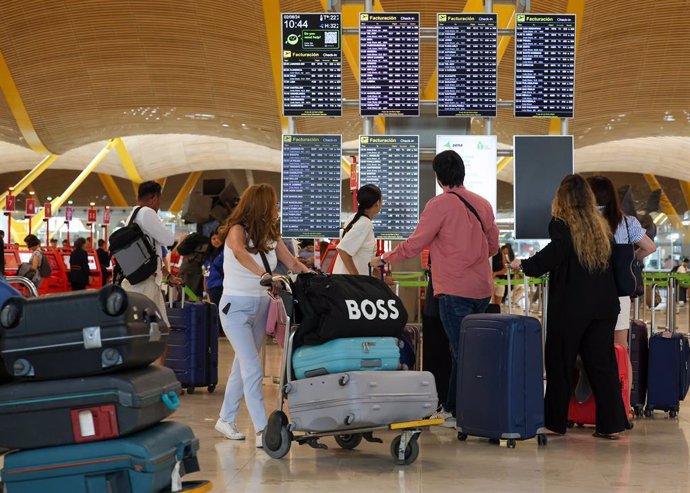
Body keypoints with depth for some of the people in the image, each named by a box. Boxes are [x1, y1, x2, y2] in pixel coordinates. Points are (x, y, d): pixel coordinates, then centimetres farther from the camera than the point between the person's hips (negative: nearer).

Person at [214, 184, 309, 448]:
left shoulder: (270, 235, 8)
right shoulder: (237, 230, -12)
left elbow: (292, 263, 8)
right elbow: (239, 252, -34)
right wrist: (264, 275, -49)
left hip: (261, 306, 7)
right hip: (237, 306, -7)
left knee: (243, 366, 13)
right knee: (252, 368, -14)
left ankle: (226, 420, 27)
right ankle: (262, 430, -17)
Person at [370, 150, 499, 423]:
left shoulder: (440, 205, -9)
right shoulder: (482, 204, 9)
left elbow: (414, 244, -9)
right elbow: (493, 246, 17)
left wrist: (383, 259, 5)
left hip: (454, 290, -6)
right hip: (482, 290, 6)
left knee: (462, 352, -5)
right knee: (460, 351, 15)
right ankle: (452, 407, 23)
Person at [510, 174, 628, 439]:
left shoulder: (561, 225, -10)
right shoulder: (600, 225, 10)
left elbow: (555, 253, -26)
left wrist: (524, 264, -15)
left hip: (570, 307, -5)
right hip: (603, 305, 5)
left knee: (560, 364, 7)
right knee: (602, 363, 6)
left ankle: (555, 421, 15)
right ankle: (611, 424, 4)